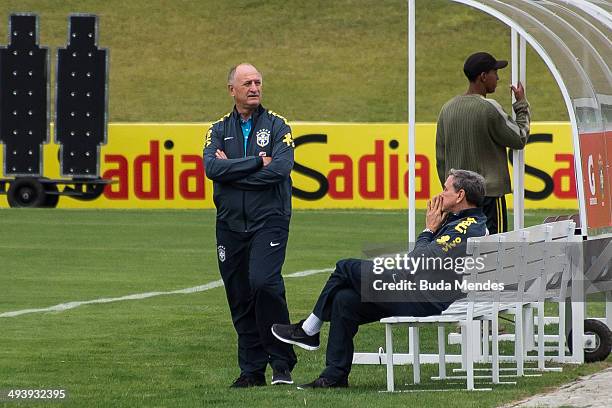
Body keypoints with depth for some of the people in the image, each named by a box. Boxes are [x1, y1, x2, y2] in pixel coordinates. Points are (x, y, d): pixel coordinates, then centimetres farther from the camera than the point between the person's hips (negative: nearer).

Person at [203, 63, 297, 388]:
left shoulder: (277, 126, 4)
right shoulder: (219, 130, 12)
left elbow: (280, 169, -13)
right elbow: (212, 168, -7)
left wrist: (232, 170, -9)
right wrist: (257, 161, -12)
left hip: (269, 221, -4)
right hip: (230, 225, 4)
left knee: (264, 283, -22)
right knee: (239, 297, 4)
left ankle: (282, 364, -13)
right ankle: (252, 370, 12)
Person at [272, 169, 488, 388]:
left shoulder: (468, 228, -18)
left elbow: (418, 261, -19)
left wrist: (429, 229, -4)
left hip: (422, 301, -10)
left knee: (346, 268, -1)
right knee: (344, 300, 9)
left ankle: (308, 330, 14)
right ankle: (335, 376, 10)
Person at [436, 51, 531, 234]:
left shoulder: (447, 109, 9)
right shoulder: (489, 108, -12)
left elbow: (440, 157, 13)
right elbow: (519, 139, -2)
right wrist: (522, 104, 9)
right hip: (489, 193, -7)